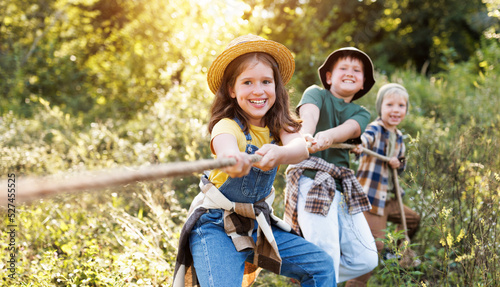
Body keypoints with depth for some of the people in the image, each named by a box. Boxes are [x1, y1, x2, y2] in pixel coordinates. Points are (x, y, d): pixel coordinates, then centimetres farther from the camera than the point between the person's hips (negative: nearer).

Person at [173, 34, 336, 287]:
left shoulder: (277, 124, -3)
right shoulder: (228, 126, -18)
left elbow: (300, 147, -26)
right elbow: (225, 146, -44)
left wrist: (278, 154, -50)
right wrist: (232, 161, -69)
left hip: (258, 226, 6)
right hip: (216, 228, -5)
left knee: (321, 266, 3)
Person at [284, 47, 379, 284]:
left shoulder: (360, 114, 17)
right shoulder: (316, 94, 8)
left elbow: (349, 129, -9)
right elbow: (309, 114, -18)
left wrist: (328, 136, -34)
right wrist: (306, 136, -43)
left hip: (342, 188, 6)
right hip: (311, 181, -5)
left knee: (365, 259, 2)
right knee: (327, 260, -13)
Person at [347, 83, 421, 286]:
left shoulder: (399, 137, 11)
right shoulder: (375, 129, -14)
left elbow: (402, 163, 23)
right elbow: (365, 138, -38)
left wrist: (399, 163, -2)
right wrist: (359, 145, -62)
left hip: (389, 198, 9)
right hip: (371, 197, -8)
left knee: (413, 219, 25)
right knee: (375, 243, -12)